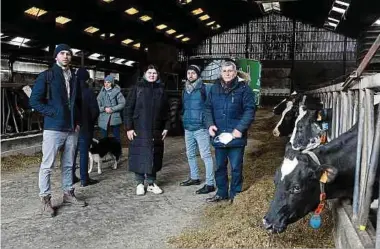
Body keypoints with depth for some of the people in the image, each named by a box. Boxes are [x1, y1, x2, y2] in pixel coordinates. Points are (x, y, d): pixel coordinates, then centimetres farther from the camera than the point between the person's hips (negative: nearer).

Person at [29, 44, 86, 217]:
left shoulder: (74, 78, 14)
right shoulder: (46, 76, -2)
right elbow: (35, 100, -7)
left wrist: (78, 120, 11)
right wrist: (53, 113, -11)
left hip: (72, 128, 5)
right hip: (53, 128, -5)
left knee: (68, 164, 13)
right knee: (47, 165, 0)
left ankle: (68, 194, 25)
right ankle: (45, 200, 10)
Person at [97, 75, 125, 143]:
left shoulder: (117, 91, -4)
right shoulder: (102, 92, 5)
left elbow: (122, 103, -7)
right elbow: (97, 105, 3)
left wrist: (112, 109, -14)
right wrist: (104, 109, -14)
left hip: (115, 118, -3)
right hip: (103, 119, 3)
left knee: (116, 137, 8)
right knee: (104, 138, 9)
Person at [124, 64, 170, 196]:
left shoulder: (161, 89, 10)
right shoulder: (137, 88, 1)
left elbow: (166, 110, 13)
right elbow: (128, 108, -3)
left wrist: (166, 127, 6)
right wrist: (129, 127, -9)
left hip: (156, 131, 3)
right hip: (139, 130, -3)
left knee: (154, 156, 6)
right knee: (139, 156, 1)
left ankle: (151, 183, 19)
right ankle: (140, 183, 14)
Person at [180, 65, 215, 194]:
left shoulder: (204, 88, -9)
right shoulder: (186, 89, 12)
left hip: (201, 127, -7)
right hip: (188, 128, 8)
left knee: (206, 155, -4)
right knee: (190, 154, 17)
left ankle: (210, 184, 1)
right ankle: (194, 177, 33)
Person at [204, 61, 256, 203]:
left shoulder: (244, 88, -5)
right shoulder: (214, 88, 8)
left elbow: (249, 110, -10)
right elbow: (208, 108, 11)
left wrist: (240, 128, -20)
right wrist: (210, 124, -6)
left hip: (236, 136, -4)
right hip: (219, 136, 4)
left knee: (236, 168, 6)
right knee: (219, 166, 15)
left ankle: (236, 194, 22)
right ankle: (221, 193, 31)